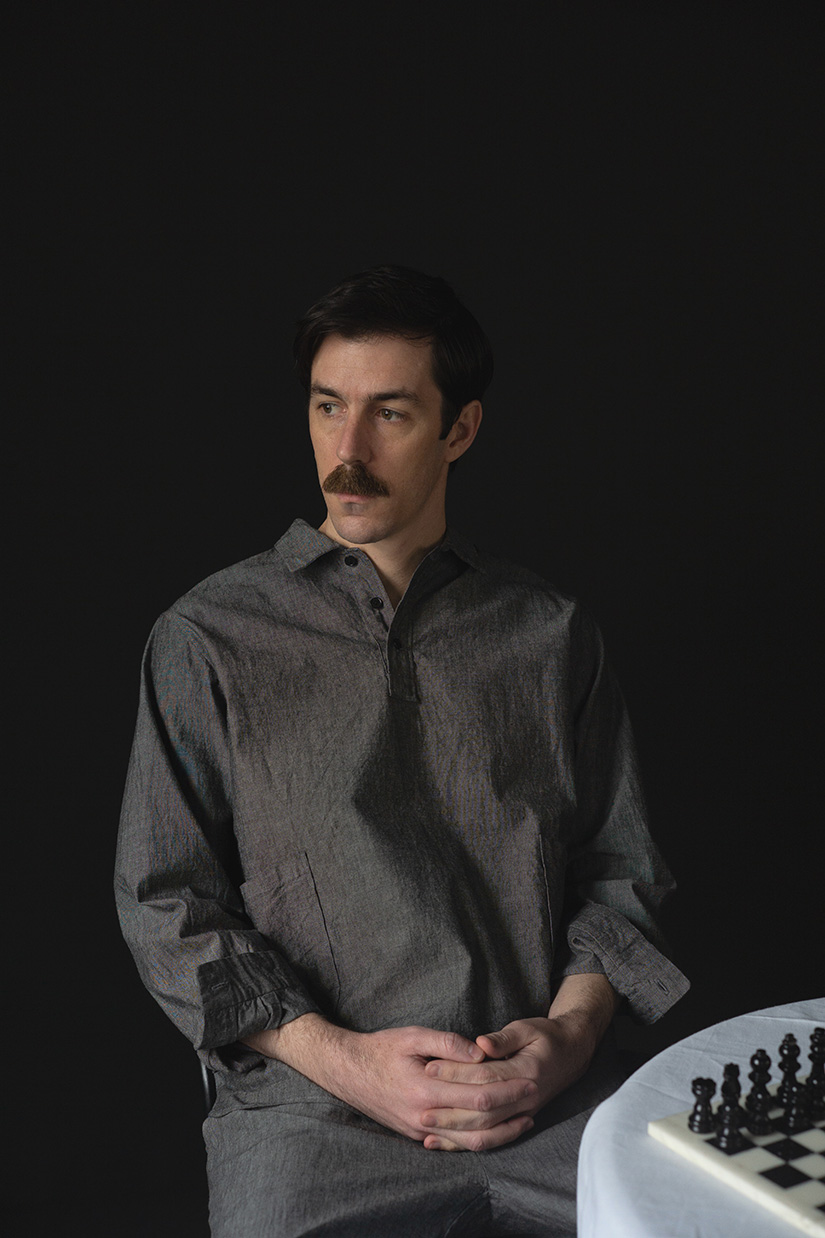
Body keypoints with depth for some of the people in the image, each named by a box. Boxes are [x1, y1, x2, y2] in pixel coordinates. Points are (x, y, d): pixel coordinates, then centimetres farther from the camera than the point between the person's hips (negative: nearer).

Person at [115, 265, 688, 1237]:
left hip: (550, 1095, 2)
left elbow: (618, 867, 13)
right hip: (310, 1103, -1)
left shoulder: (553, 636, 11)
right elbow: (165, 901, 2)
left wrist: (569, 1030, -6)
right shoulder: (208, 640, 5)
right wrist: (340, 1058, -9)